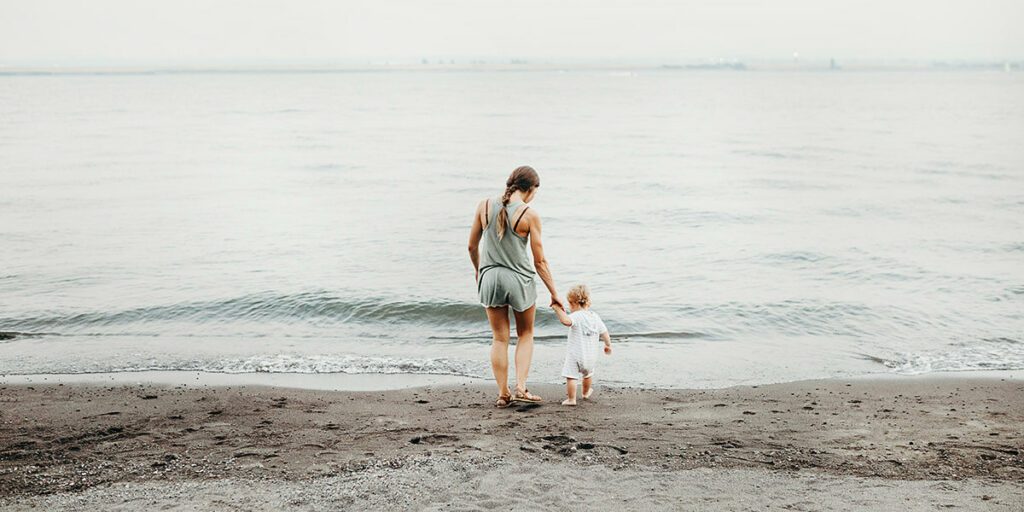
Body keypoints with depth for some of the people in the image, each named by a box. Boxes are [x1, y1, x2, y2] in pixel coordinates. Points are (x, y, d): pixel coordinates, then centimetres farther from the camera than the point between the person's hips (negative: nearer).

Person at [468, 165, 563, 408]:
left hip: (490, 277, 2)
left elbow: (472, 246, 5)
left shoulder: (484, 206, -4)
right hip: (520, 279, -2)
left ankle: (503, 393, 16)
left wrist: (478, 270, 24)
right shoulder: (530, 215, -13)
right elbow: (540, 261, -8)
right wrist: (554, 293, 2)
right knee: (525, 335, 19)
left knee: (499, 339, 14)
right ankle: (521, 387, 8)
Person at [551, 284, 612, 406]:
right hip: (591, 356, 7)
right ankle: (586, 393, 49)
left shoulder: (576, 316, -18)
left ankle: (571, 399, -4)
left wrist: (557, 309, -33)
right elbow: (604, 333, 12)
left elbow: (566, 321, -40)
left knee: (571, 376, -2)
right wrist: (608, 345, 28)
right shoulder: (595, 317, 4)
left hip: (575, 355, -7)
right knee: (588, 374, 29)